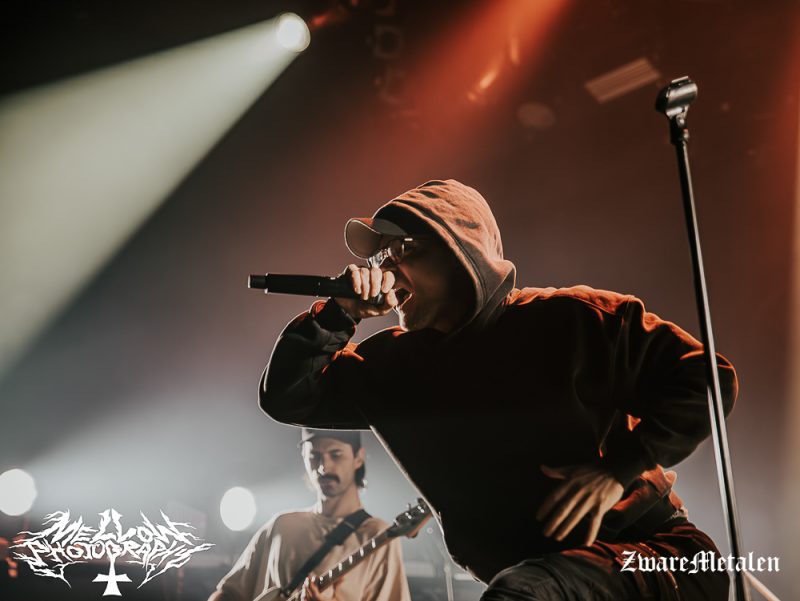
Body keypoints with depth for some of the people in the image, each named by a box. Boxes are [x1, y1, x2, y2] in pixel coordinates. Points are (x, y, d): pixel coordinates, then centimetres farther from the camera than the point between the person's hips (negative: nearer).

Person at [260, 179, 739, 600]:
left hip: (653, 554, -5)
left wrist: (618, 468, -16)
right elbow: (286, 398, 7)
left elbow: (704, 377, -6)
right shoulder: (393, 364, 6)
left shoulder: (572, 319, -9)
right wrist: (339, 314, -7)